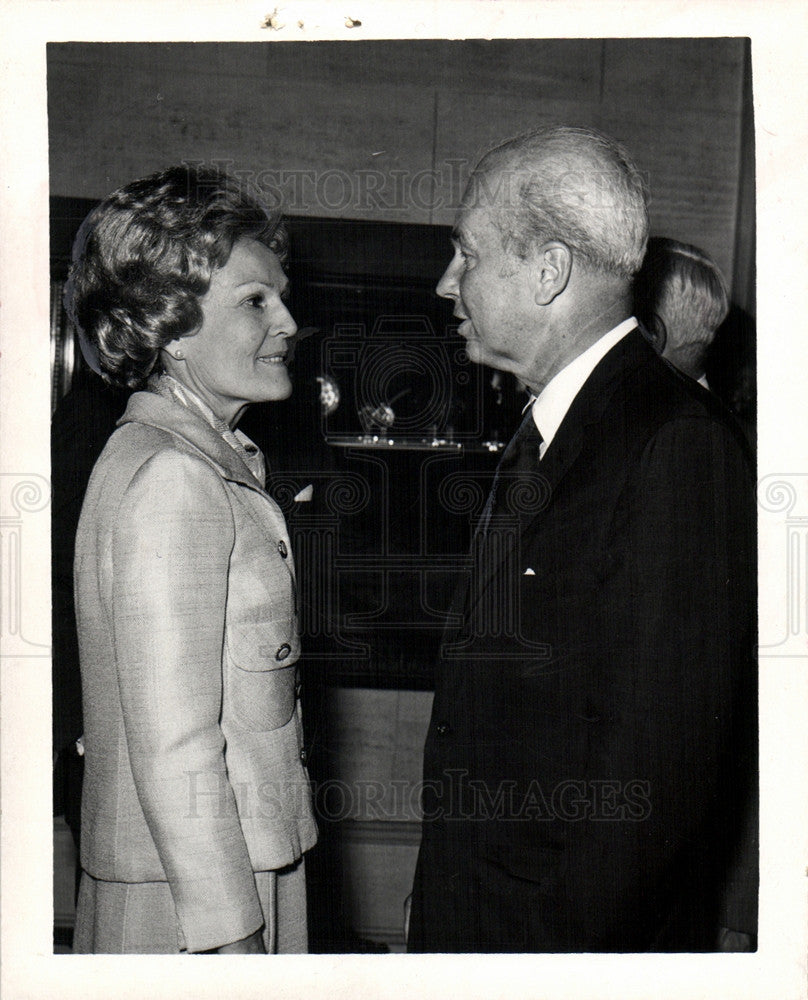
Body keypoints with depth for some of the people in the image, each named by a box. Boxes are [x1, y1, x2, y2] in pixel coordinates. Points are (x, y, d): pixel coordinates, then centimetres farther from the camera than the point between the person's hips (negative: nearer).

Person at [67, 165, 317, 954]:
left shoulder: (211, 461, 10)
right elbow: (174, 753, -22)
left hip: (238, 873, 9)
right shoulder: (167, 477, -19)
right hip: (185, 906, -9)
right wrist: (229, 933, -19)